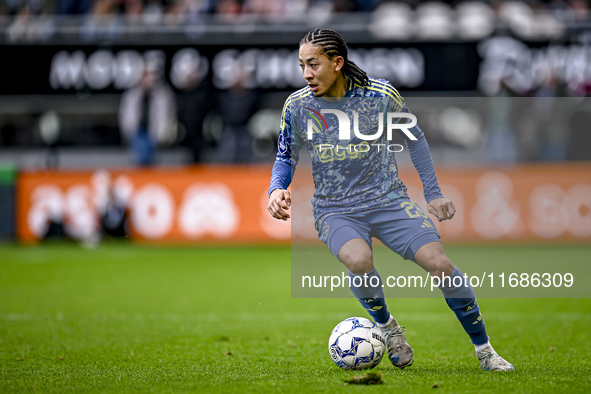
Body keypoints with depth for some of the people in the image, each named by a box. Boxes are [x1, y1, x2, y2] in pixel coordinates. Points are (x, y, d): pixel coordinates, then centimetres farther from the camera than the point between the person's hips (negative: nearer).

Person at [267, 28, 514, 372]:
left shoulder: (380, 95, -7)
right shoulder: (297, 106, -5)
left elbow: (415, 138, 10)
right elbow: (286, 159, 9)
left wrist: (433, 193, 8)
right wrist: (277, 190, -12)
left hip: (388, 201, 0)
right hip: (335, 211, 0)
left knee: (440, 263, -18)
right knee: (359, 260, -34)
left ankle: (484, 350, 1)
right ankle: (386, 326, -3)